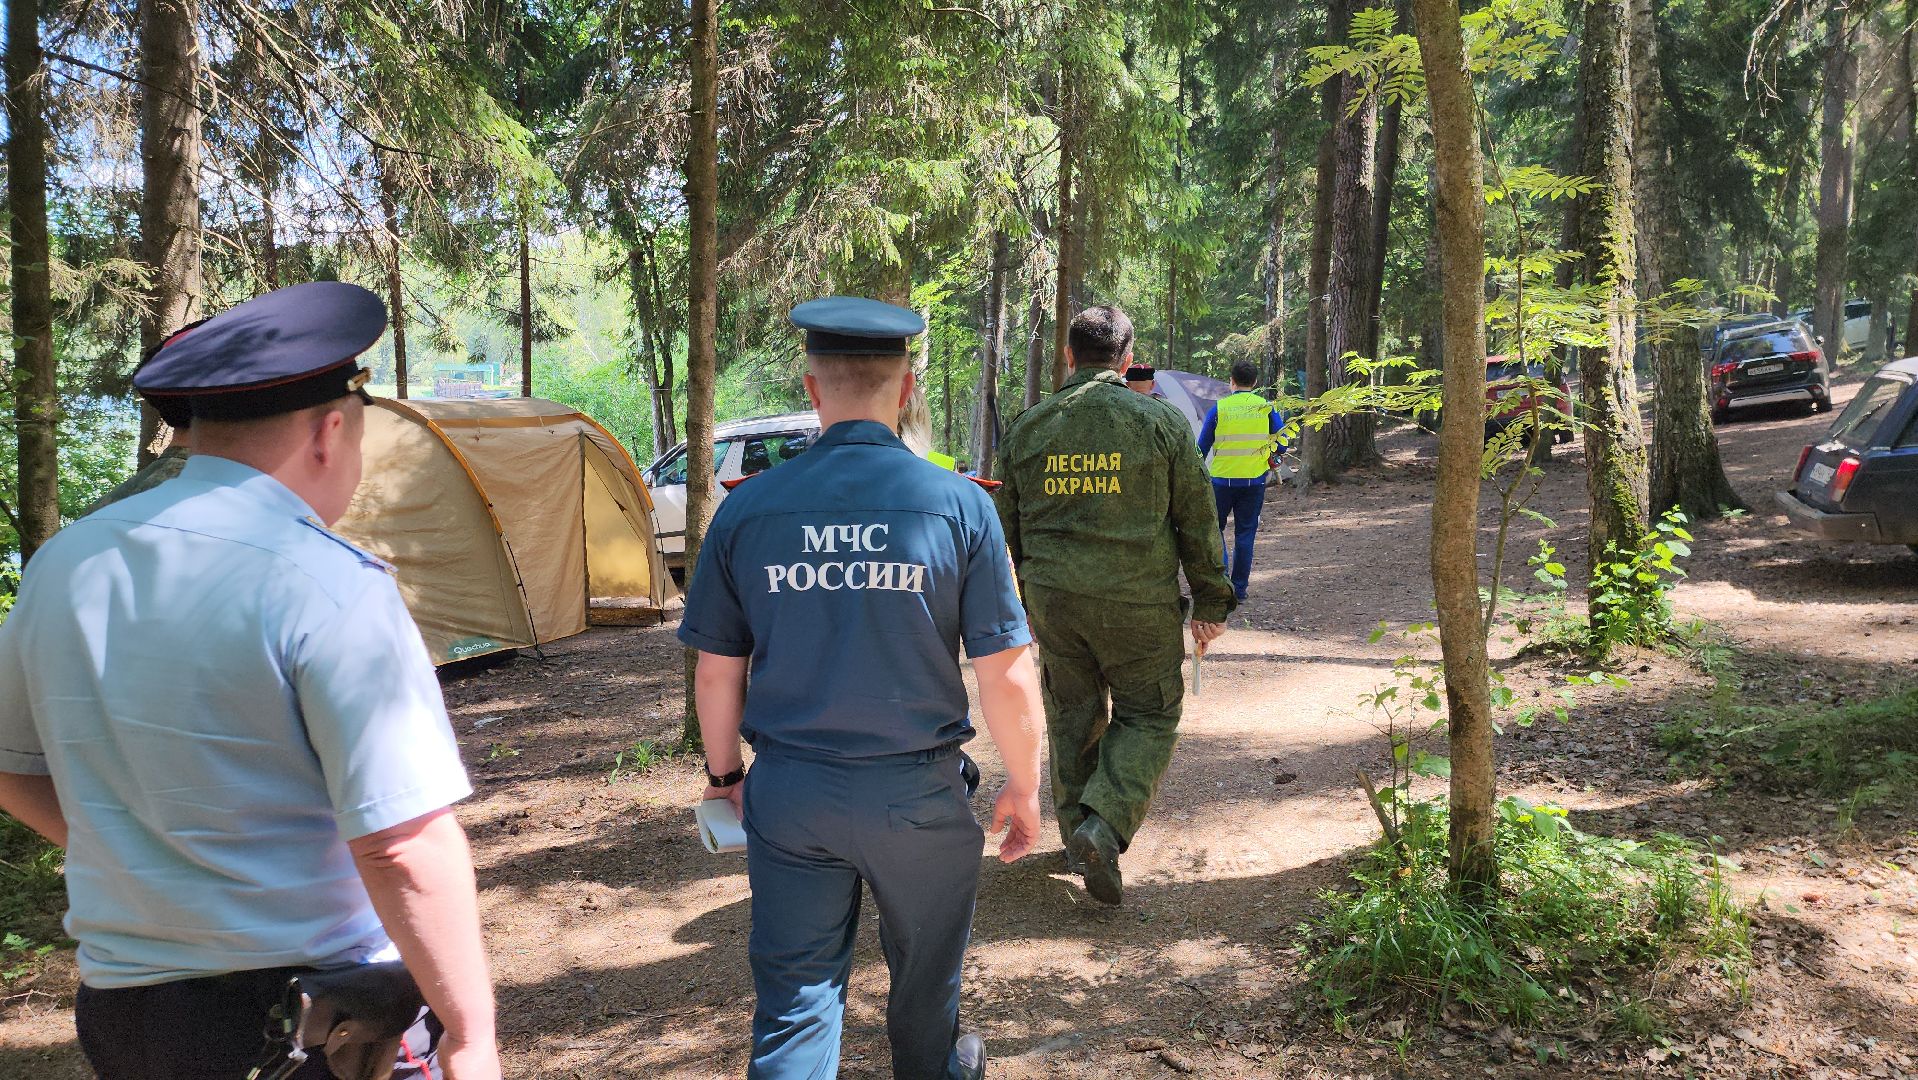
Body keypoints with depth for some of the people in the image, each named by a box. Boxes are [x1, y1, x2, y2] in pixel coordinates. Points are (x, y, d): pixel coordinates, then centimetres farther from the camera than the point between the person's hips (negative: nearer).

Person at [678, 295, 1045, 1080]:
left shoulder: (747, 509, -5)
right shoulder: (958, 505, -11)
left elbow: (716, 671, 2)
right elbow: (1006, 675, -9)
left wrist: (724, 772, 18)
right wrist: (1023, 786, 6)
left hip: (788, 793, 1)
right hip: (916, 794, 0)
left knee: (793, 992, 13)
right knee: (924, 970, 24)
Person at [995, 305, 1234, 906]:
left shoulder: (1028, 428, 5)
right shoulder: (1161, 422, -4)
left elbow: (1009, 526, 13)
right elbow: (1197, 520, -1)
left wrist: (1022, 600, 24)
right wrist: (1211, 603, 7)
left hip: (1051, 598, 4)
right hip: (1139, 602, -3)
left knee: (1072, 719, 17)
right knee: (1147, 718, 10)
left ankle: (1077, 839, 26)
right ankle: (1104, 825, -8)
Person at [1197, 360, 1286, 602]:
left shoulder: (1219, 408, -4)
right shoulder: (1267, 408, 0)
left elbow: (1202, 446, 1)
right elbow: (1281, 442, 3)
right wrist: (1273, 460, 23)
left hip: (1222, 480, -1)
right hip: (1254, 481, 2)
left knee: (1214, 528, 13)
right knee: (1245, 533, 9)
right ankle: (1239, 587, 10)